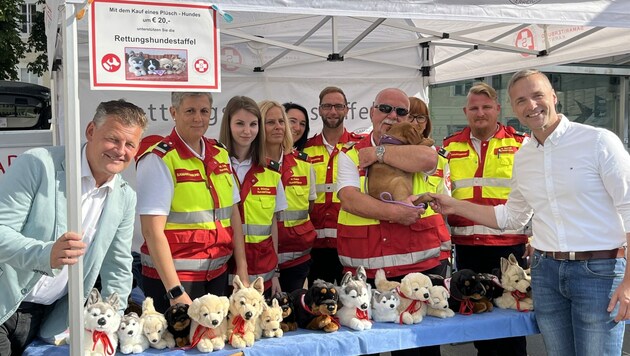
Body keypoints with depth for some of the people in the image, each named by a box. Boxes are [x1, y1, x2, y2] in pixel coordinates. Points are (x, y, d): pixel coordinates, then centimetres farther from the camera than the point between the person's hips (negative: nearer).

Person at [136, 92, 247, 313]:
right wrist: (176, 291, -21)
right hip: (173, 278, -6)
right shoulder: (158, 159, -11)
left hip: (217, 274, 6)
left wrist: (242, 269, 3)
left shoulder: (221, 155, 7)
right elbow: (152, 231, -17)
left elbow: (233, 213, 10)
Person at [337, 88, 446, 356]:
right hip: (364, 269, 0)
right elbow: (349, 199, -10)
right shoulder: (350, 154, 7)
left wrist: (379, 153, -10)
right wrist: (392, 212, -20)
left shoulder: (417, 147, 8)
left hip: (421, 264, 0)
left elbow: (428, 159, -19)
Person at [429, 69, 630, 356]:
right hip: (546, 269, 5)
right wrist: (454, 206, 14)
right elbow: (511, 217, 21)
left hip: (599, 270, -5)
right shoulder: (523, 157, 9)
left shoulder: (599, 141, -8)